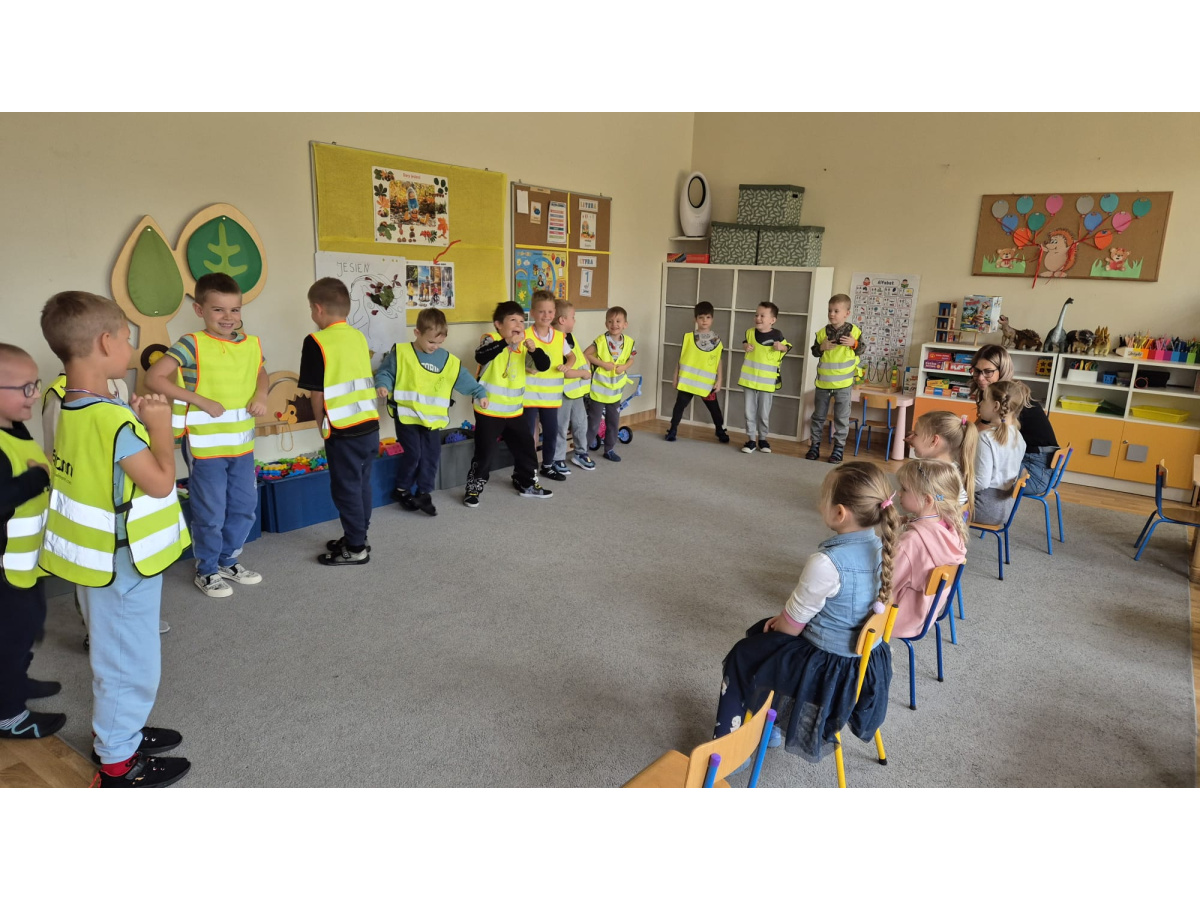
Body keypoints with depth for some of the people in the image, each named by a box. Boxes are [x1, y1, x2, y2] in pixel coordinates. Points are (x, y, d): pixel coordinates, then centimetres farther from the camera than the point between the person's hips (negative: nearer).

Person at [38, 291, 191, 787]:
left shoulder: (72, 410, 2)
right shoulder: (112, 419, -27)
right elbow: (161, 483, -24)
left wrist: (137, 420, 3)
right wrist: (159, 423, -15)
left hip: (98, 559, 9)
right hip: (123, 564, -9)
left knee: (113, 655, 24)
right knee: (130, 660, 7)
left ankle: (120, 732, 41)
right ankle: (119, 763, 21)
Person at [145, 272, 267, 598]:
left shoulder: (252, 344, 3)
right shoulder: (192, 345, -14)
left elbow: (260, 372, 22)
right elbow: (153, 378, -18)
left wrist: (261, 395, 0)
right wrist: (201, 401, -21)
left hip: (242, 444, 6)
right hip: (205, 445, -5)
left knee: (245, 509, 16)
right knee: (210, 514, 6)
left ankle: (229, 561, 36)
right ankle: (206, 570, 26)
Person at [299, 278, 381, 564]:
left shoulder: (316, 342, -11)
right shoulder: (359, 337, 8)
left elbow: (318, 393, -10)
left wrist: (322, 425, 6)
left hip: (344, 431, -7)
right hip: (370, 425, 7)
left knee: (346, 489, 5)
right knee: (361, 485, 16)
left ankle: (355, 549, 13)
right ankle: (356, 538, 29)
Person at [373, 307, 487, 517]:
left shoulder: (449, 360, 4)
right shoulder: (400, 353, -6)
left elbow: (465, 380, 9)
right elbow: (384, 372, -1)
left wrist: (480, 393, 2)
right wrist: (382, 385, -20)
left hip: (433, 418, 4)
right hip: (407, 415, -4)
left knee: (431, 456, 4)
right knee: (412, 453, -8)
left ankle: (423, 493, 18)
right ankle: (402, 490, 15)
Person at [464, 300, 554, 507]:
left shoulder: (523, 345, 4)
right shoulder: (491, 339, -13)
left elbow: (543, 366, -5)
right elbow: (480, 356, -35)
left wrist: (534, 350, -24)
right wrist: (506, 341, -45)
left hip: (513, 411, 6)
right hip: (488, 411, -6)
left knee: (525, 447, 15)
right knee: (484, 452, -1)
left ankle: (527, 483, 33)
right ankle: (473, 489, 14)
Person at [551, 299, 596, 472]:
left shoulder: (571, 338, 10)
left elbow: (582, 359, 17)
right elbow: (563, 372, -25)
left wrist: (586, 372, 0)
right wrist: (583, 373, -14)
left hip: (578, 390, 9)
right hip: (563, 392, -9)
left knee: (581, 424, 18)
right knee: (561, 428, 3)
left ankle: (580, 453, 33)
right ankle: (558, 459, 14)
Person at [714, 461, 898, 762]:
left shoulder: (827, 562, -32)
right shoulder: (879, 547, -7)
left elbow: (793, 625, -18)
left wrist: (777, 625, 4)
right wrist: (786, 616, 8)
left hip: (828, 665, -8)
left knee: (741, 656, 16)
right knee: (760, 630, 29)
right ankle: (773, 725, 42)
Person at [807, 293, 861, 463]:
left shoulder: (854, 331, -6)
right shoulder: (822, 332, -1)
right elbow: (814, 352, 5)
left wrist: (854, 344, -18)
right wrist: (821, 347, -15)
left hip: (843, 383, -2)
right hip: (823, 381, 2)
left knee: (841, 418, 4)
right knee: (818, 416, 11)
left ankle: (839, 448, 13)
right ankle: (815, 445, 21)